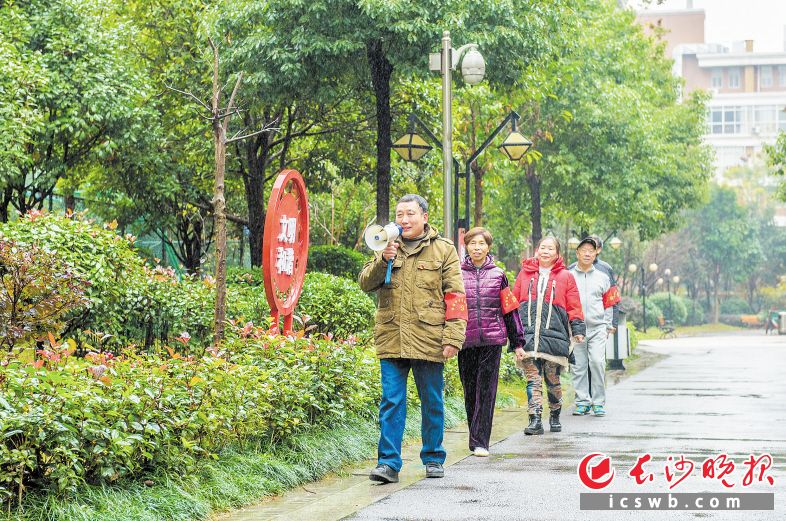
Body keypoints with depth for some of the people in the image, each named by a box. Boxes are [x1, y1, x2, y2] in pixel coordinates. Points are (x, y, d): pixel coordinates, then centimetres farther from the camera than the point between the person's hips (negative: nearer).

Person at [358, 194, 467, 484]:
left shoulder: (444, 250, 4)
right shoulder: (388, 248, 14)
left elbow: (455, 297, 0)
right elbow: (365, 283, 7)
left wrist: (453, 338, -9)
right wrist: (383, 261, -11)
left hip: (428, 340, -2)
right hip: (392, 339, 2)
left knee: (432, 403, 9)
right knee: (391, 402, -2)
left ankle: (433, 459, 22)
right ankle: (388, 463, -1)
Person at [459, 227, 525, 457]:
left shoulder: (498, 275, 8)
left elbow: (510, 309, 11)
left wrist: (518, 341, 10)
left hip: (492, 339, -1)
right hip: (466, 341, 1)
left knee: (486, 391, -6)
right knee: (470, 390, 6)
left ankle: (480, 441, -7)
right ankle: (476, 439, 19)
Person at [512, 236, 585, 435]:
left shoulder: (565, 277, 9)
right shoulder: (525, 274, 13)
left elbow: (574, 306, 7)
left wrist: (577, 329, -3)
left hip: (554, 334, -1)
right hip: (528, 335, 1)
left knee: (552, 379, 6)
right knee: (533, 378, -6)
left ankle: (555, 416, 24)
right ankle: (535, 420, -8)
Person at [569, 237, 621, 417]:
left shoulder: (603, 276, 11)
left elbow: (609, 302, 14)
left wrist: (608, 326, 9)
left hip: (597, 328, 0)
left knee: (597, 362, -11)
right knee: (578, 366, 1)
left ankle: (598, 403, -4)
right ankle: (582, 401, 9)